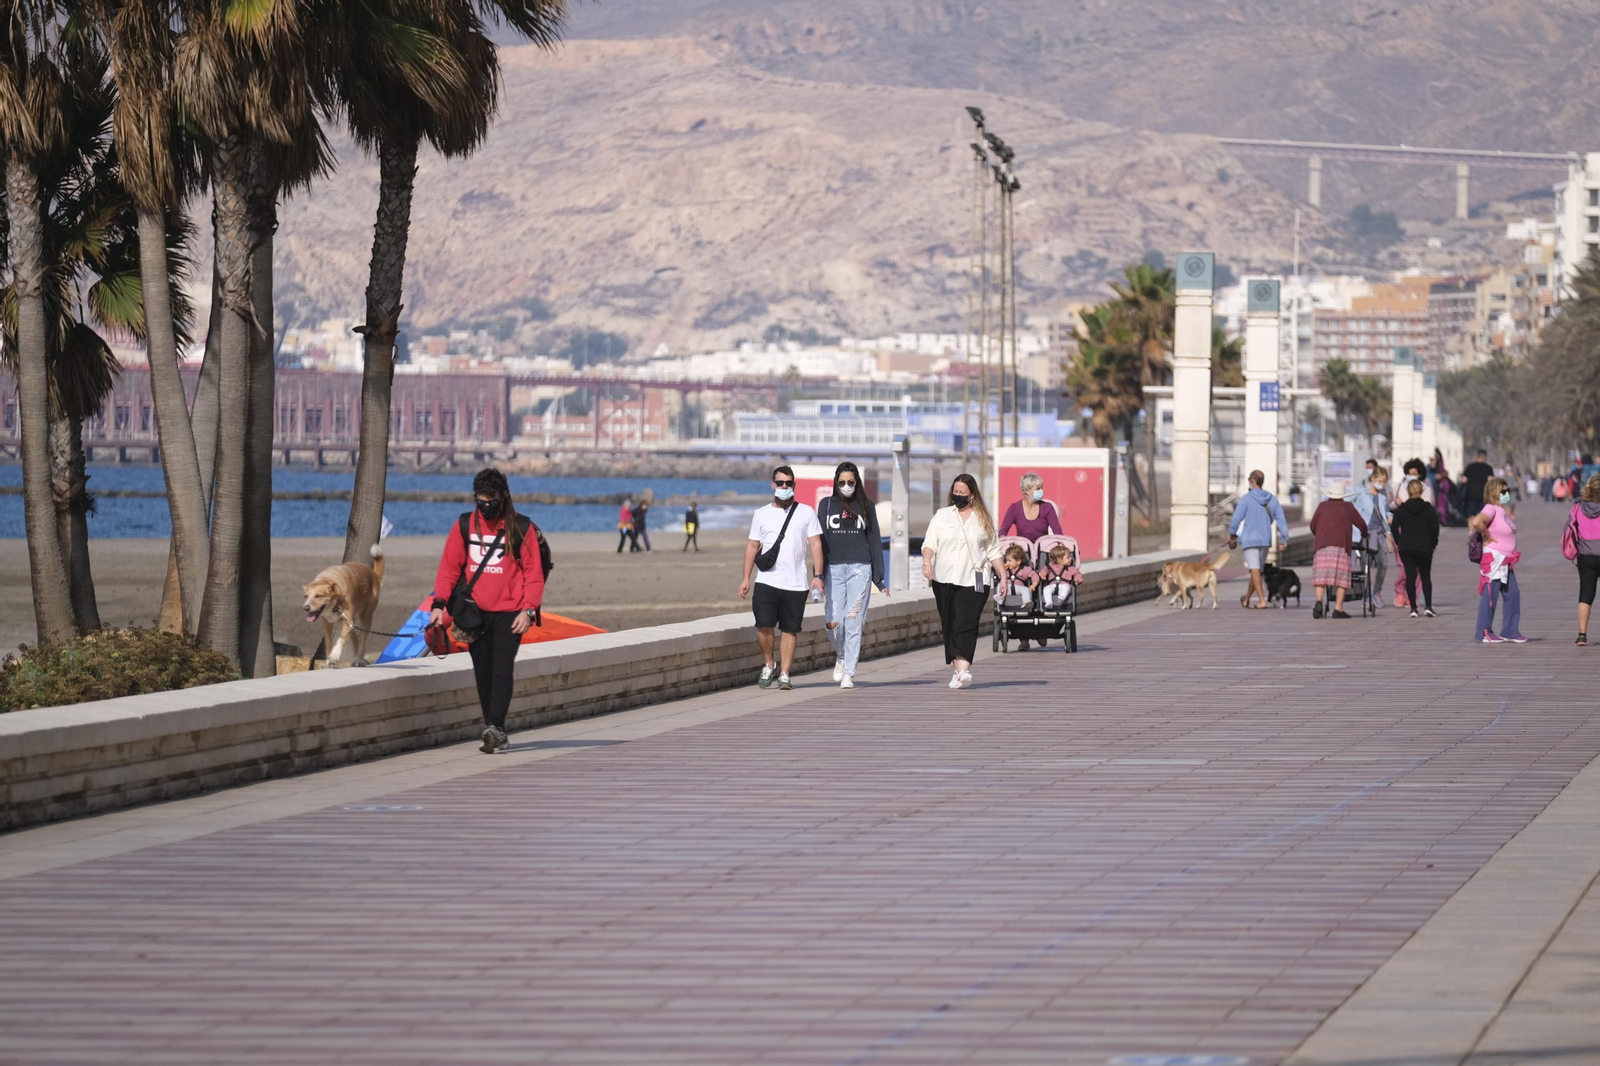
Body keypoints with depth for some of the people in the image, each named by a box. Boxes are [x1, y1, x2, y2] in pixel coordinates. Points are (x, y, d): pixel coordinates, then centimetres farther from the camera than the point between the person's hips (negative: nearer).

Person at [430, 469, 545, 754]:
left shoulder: (522, 529, 0)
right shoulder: (464, 527, 7)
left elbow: (534, 573, 0)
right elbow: (449, 568, 7)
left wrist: (528, 610, -11)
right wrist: (440, 604, -5)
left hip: (509, 613, -3)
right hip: (476, 613, 3)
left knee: (502, 671, -16)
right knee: (483, 674, 5)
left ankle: (495, 727, -25)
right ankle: (496, 733, 11)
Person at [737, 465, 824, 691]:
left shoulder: (806, 512, 7)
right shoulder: (761, 514, 10)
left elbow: (815, 545, 4)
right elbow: (752, 546, 11)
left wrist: (817, 575, -6)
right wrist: (746, 578, 4)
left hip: (795, 584, 0)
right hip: (766, 581, 0)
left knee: (789, 630, 1)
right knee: (764, 626, -10)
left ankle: (784, 674, 8)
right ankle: (769, 664, 11)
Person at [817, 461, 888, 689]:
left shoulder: (866, 506, 9)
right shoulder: (826, 505, 10)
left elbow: (875, 541, 10)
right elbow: (819, 540, 8)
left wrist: (879, 577, 4)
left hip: (860, 569, -1)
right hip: (834, 568, 1)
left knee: (853, 622, -6)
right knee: (834, 622, -6)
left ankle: (849, 674, -1)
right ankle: (840, 655, 24)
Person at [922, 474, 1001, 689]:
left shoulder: (983, 519, 10)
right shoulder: (942, 515, 11)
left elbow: (992, 551, 14)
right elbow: (930, 543, 2)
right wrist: (926, 562, -17)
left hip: (973, 581, -2)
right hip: (944, 580, 2)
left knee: (966, 625, -15)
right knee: (949, 626, 4)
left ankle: (963, 670, -25)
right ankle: (958, 667, 14)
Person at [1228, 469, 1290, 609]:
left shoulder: (1246, 499, -11)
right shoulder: (1272, 499, 3)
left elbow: (1237, 518, -8)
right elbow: (1281, 520, 2)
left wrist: (1232, 533, 9)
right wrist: (1284, 539, 7)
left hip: (1250, 539, -5)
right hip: (1266, 540, 5)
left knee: (1255, 570, -6)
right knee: (1257, 570, 17)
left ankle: (1262, 601, -17)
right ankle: (1246, 599, 32)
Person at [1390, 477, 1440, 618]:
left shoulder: (1400, 509, 1)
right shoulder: (1428, 508, -2)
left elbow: (1394, 527, 1)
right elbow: (1434, 527, -4)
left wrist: (1399, 543, 12)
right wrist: (1433, 543, 8)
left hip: (1405, 548, 0)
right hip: (1424, 547, 0)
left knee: (1410, 577, 2)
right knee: (1426, 576, 8)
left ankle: (1413, 608, -3)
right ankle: (1428, 606, -5)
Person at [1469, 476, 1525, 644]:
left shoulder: (1502, 510, 15)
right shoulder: (1491, 509, -14)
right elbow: (1477, 522, -32)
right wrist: (1488, 537, -18)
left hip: (1506, 561, 10)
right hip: (1493, 558, -10)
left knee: (1513, 594, 9)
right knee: (1490, 595, -5)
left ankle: (1510, 632, 15)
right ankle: (1484, 633, 1)